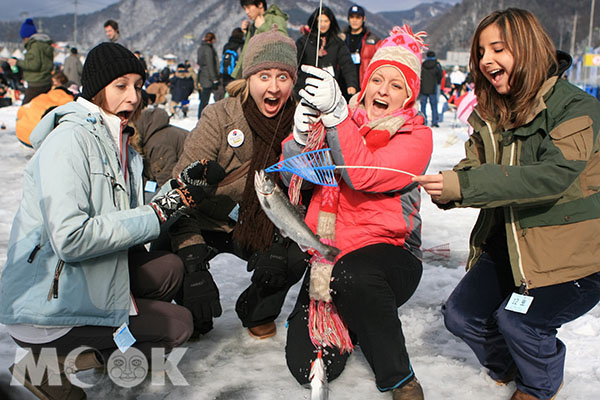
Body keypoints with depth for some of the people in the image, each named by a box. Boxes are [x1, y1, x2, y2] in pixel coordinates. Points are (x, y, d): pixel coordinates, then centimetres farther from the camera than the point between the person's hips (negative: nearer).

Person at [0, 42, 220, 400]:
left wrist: (179, 189, -5)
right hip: (47, 309, -8)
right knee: (178, 325, -4)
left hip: (88, 282, 8)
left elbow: (128, 228, 8)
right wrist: (156, 214, -21)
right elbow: (70, 239, -27)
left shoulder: (119, 145, 11)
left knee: (169, 268, 2)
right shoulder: (69, 140, -17)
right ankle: (48, 365, -3)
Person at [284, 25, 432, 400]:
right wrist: (302, 133, -21)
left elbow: (363, 175, -22)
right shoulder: (341, 121, 8)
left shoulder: (416, 136, -3)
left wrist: (334, 112, -29)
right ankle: (347, 319, 23)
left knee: (352, 274, -39)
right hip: (330, 252, 3)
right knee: (307, 366, -12)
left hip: (388, 253, -3)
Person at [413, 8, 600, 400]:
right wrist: (448, 191, -27)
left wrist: (464, 185, -41)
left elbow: (554, 174, -33)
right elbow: (474, 167, -1)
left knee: (517, 319, -19)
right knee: (461, 316, 1)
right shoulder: (489, 114, 5)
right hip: (507, 245, 7)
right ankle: (510, 368, 33)